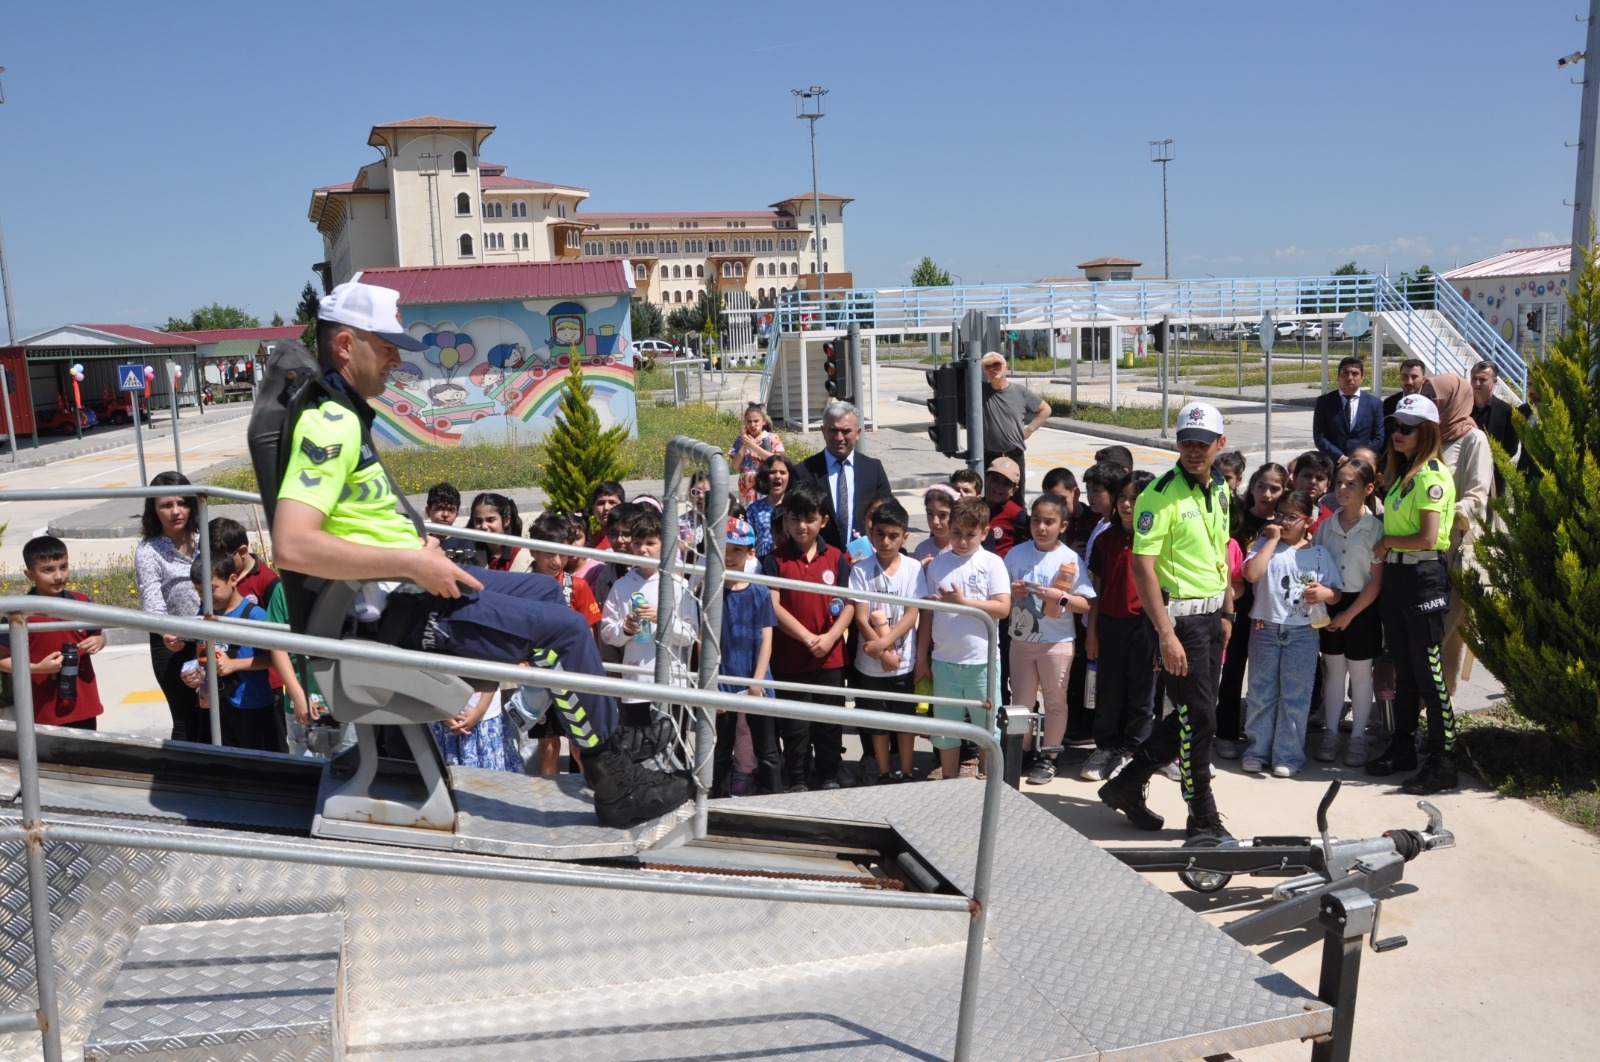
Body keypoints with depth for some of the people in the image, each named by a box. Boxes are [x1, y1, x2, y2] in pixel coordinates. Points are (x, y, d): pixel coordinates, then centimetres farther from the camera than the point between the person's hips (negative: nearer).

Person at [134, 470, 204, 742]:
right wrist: (165, 633, -43)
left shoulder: (202, 538, 2)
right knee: (187, 723, 2)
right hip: (172, 644, -4)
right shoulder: (148, 550, -12)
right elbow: (151, 598, -23)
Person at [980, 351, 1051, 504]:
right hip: (989, 457, -1)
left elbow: (1045, 409, 13)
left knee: (1017, 501, 7)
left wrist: (1030, 429, 4)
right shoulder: (981, 391, -1)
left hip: (1015, 456, 1)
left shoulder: (1020, 391, 3)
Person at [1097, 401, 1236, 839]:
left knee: (1191, 715, 13)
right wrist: (1166, 634, -24)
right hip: (1180, 615, -8)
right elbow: (1142, 565, -21)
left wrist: (1226, 611, 17)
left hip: (1212, 613, 8)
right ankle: (1203, 819, 13)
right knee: (1199, 718, -2)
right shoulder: (1162, 494, -16)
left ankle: (1127, 785, 27)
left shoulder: (1220, 488, 9)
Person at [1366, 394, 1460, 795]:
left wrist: (1387, 542, -7)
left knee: (1428, 671, -4)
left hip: (1424, 576, -9)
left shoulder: (1432, 475, -14)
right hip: (1395, 574, 9)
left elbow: (1428, 538, -19)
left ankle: (1442, 762, 3)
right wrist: (1385, 552, 2)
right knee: (1402, 667, 16)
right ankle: (1403, 747, 27)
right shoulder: (1400, 472, 13)